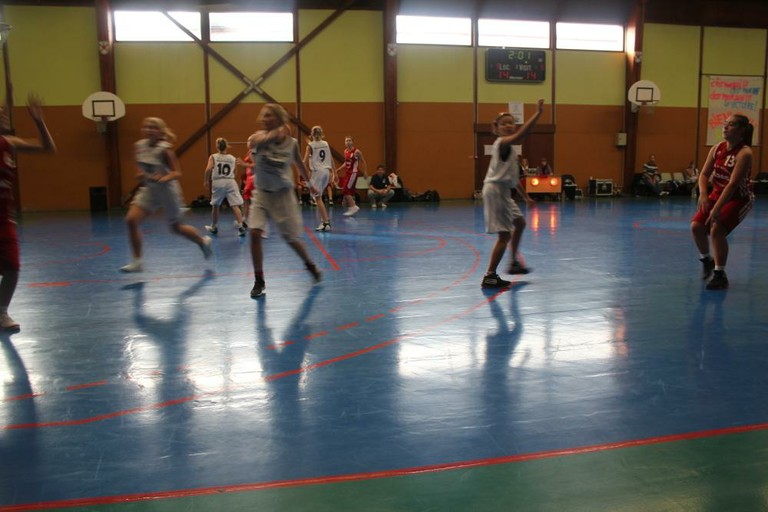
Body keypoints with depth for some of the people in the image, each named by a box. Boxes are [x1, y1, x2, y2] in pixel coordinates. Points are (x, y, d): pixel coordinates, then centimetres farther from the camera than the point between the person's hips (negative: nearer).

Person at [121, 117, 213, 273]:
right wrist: (140, 174, -4)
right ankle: (137, 261, -2)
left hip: (167, 190, -5)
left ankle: (203, 241, 40)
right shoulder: (138, 146, -2)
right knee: (131, 220, -12)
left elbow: (177, 172, -20)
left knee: (177, 227, 10)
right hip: (149, 190, 5)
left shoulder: (164, 150, -18)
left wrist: (163, 178, -38)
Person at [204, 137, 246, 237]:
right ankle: (240, 226, -21)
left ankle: (213, 227, 30)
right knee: (235, 205, -6)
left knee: (215, 206, 17)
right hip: (230, 182, 0)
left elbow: (208, 169, -10)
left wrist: (206, 181, 0)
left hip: (217, 182, 0)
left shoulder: (213, 157, 5)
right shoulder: (233, 158, 11)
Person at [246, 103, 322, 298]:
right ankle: (259, 281, -1)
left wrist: (309, 183, 23)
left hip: (283, 195, 0)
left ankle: (310, 264, 37)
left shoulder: (292, 143, -8)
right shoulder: (259, 138, -12)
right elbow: (253, 142, -38)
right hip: (261, 194, 0)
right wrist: (275, 133, -52)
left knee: (291, 238, 7)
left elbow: (299, 164, 11)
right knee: (254, 233, -16)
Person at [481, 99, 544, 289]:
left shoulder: (508, 147, 17)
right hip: (495, 191, -11)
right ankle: (489, 276, -3)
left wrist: (526, 197, 26)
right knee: (505, 235, -10)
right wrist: (537, 113, -33)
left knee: (520, 223, 26)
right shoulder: (502, 143, -13)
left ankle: (514, 263, 38)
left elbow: (513, 177, 24)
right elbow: (520, 135, -36)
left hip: (503, 192, 11)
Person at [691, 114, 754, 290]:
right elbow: (704, 174, -3)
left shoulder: (744, 153, -21)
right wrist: (703, 194, -24)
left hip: (739, 199, -6)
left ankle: (720, 275, -8)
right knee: (696, 226, -12)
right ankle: (706, 260, 17)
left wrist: (716, 209, -33)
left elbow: (733, 184, -28)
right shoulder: (717, 149, -2)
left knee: (717, 230, -24)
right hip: (717, 194, 6)